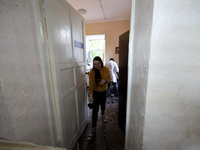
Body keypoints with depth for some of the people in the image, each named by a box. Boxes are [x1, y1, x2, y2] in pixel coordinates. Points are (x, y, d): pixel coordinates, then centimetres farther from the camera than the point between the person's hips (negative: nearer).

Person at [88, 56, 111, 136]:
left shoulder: (106, 69, -10)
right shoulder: (92, 71, -20)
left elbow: (109, 79, -1)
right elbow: (91, 83, -25)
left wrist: (105, 81, -23)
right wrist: (91, 95, -33)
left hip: (104, 91, 4)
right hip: (96, 92, -3)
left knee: (103, 104, 24)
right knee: (95, 109, -4)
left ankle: (102, 115, 56)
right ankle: (94, 127, 11)